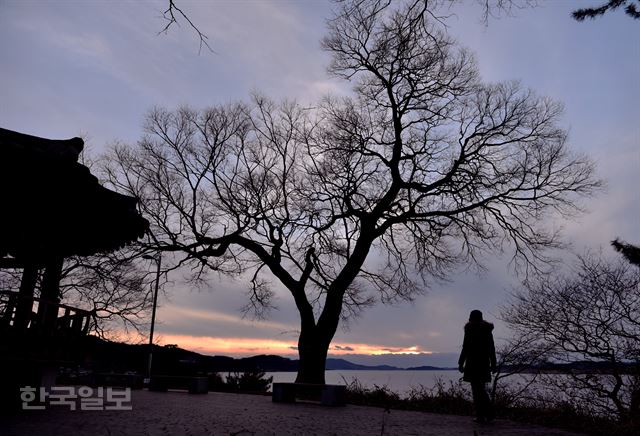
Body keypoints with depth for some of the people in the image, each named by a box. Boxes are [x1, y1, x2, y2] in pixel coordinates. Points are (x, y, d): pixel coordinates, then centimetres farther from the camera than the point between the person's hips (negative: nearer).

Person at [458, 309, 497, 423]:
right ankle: (489, 413, 12)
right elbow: (492, 348, 10)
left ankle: (480, 416, 1)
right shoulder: (487, 330, 9)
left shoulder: (470, 329, -7)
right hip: (484, 363, 6)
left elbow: (465, 347, -10)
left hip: (472, 362, -6)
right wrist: (493, 364, 16)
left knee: (476, 389, 0)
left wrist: (461, 363, -5)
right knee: (481, 388, 17)